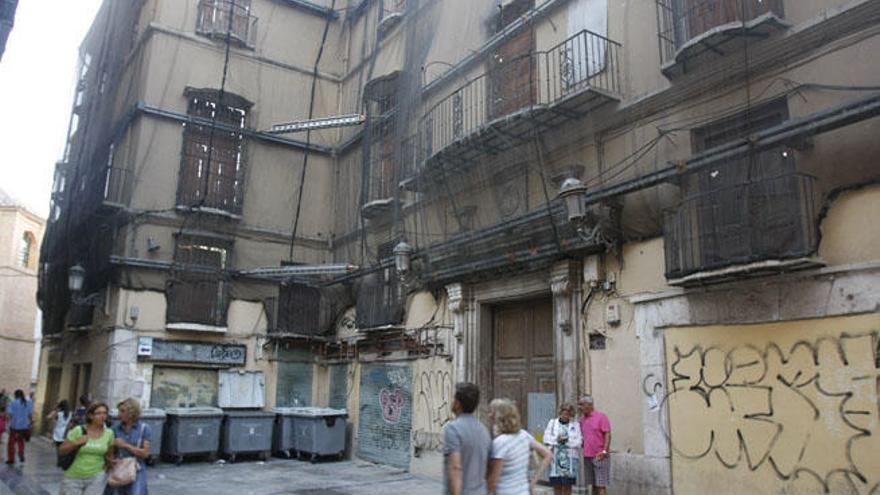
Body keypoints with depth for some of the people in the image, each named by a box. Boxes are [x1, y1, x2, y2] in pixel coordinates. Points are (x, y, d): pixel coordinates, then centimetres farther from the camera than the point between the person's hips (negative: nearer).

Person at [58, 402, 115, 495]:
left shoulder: (109, 433, -1)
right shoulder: (78, 430, -8)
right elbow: (61, 451, -4)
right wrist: (76, 443, -18)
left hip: (96, 476, 0)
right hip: (73, 477, 0)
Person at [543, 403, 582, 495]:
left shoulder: (575, 425, 6)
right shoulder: (552, 422, 9)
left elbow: (578, 442, 0)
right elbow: (546, 438, 3)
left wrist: (568, 440, -14)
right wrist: (557, 440, -12)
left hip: (570, 457, -1)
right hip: (555, 457, 1)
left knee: (567, 485, -1)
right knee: (556, 484, 3)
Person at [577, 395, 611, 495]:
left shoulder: (601, 416, -5)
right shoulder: (582, 419, 12)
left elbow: (608, 434, -10)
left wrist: (604, 451, -18)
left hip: (599, 456, -6)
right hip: (587, 456, 6)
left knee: (601, 484, -4)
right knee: (593, 484, 11)